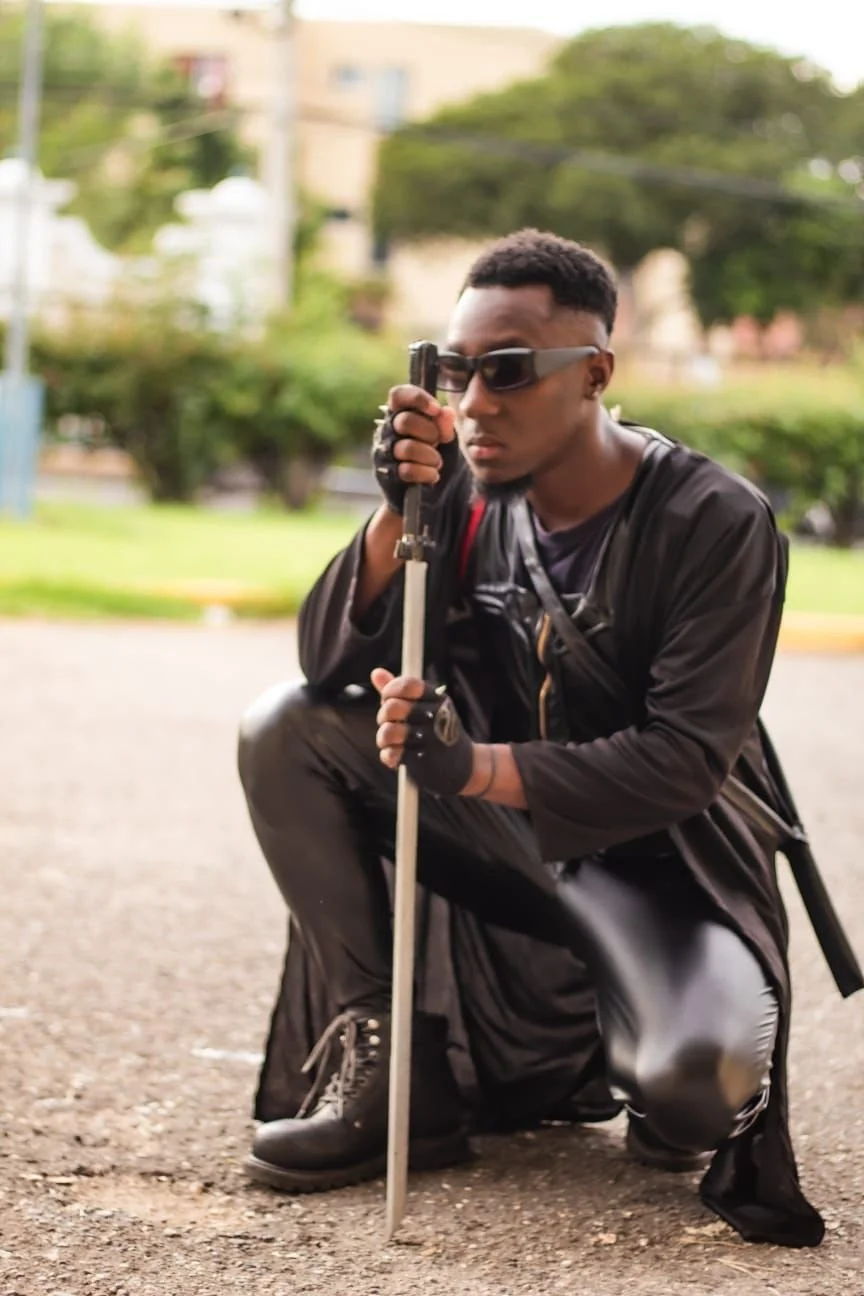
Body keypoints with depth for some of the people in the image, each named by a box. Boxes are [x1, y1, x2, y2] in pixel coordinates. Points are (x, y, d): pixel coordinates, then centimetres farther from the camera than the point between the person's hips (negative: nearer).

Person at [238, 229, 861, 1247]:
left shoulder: (717, 524, -19)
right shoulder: (465, 493, -6)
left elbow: (687, 759, -25)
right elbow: (328, 666, -8)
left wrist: (473, 768, -37)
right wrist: (396, 513, -26)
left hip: (660, 858, -5)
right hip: (501, 824, 5)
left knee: (697, 1078, -34)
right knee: (284, 729, -14)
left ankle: (669, 1090, 9)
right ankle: (381, 1063, -10)